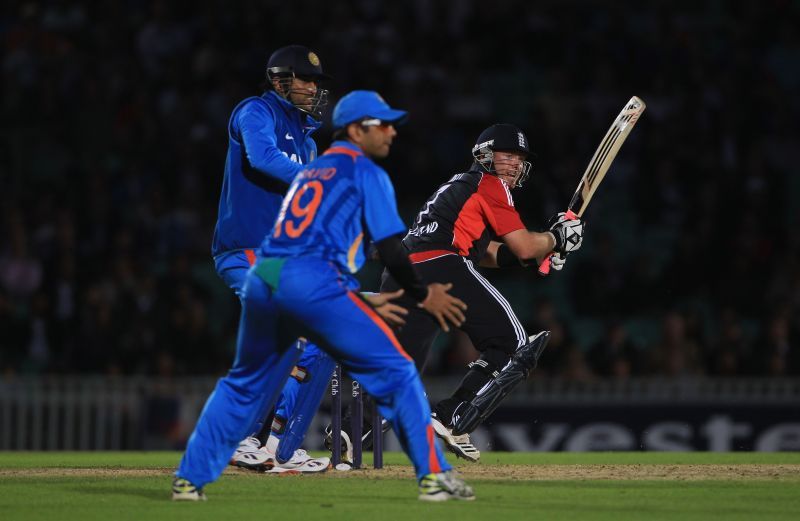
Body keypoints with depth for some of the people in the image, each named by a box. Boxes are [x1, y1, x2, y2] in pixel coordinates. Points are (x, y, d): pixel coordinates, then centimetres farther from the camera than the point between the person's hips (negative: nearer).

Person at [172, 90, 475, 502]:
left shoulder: (308, 173, 31)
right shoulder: (366, 173, 9)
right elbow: (389, 248, 1)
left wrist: (362, 299, 38)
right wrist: (421, 295, 14)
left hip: (261, 280, 7)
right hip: (312, 283, -7)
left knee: (244, 385, 24)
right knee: (395, 372, 0)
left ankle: (189, 479, 21)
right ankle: (433, 475, -7)